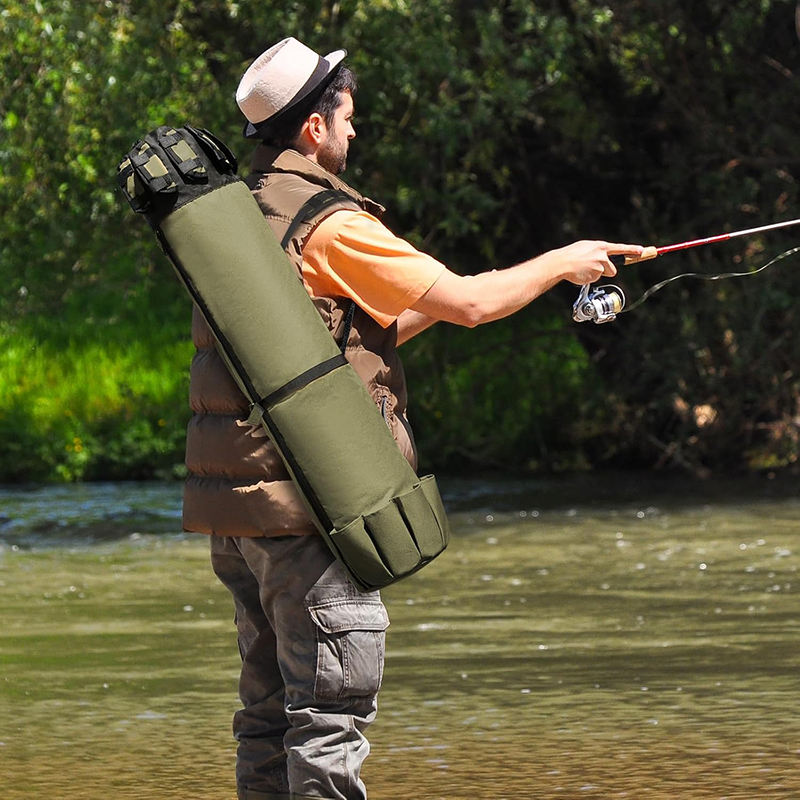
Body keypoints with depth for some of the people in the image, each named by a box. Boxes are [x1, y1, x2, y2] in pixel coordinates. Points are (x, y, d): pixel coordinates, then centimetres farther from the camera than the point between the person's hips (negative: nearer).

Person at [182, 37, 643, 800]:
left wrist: (432, 303, 22)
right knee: (330, 711, -7)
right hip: (308, 505, -9)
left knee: (270, 709, 12)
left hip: (233, 506, 9)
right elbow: (468, 303, -10)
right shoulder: (330, 225, -12)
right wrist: (564, 262, 5)